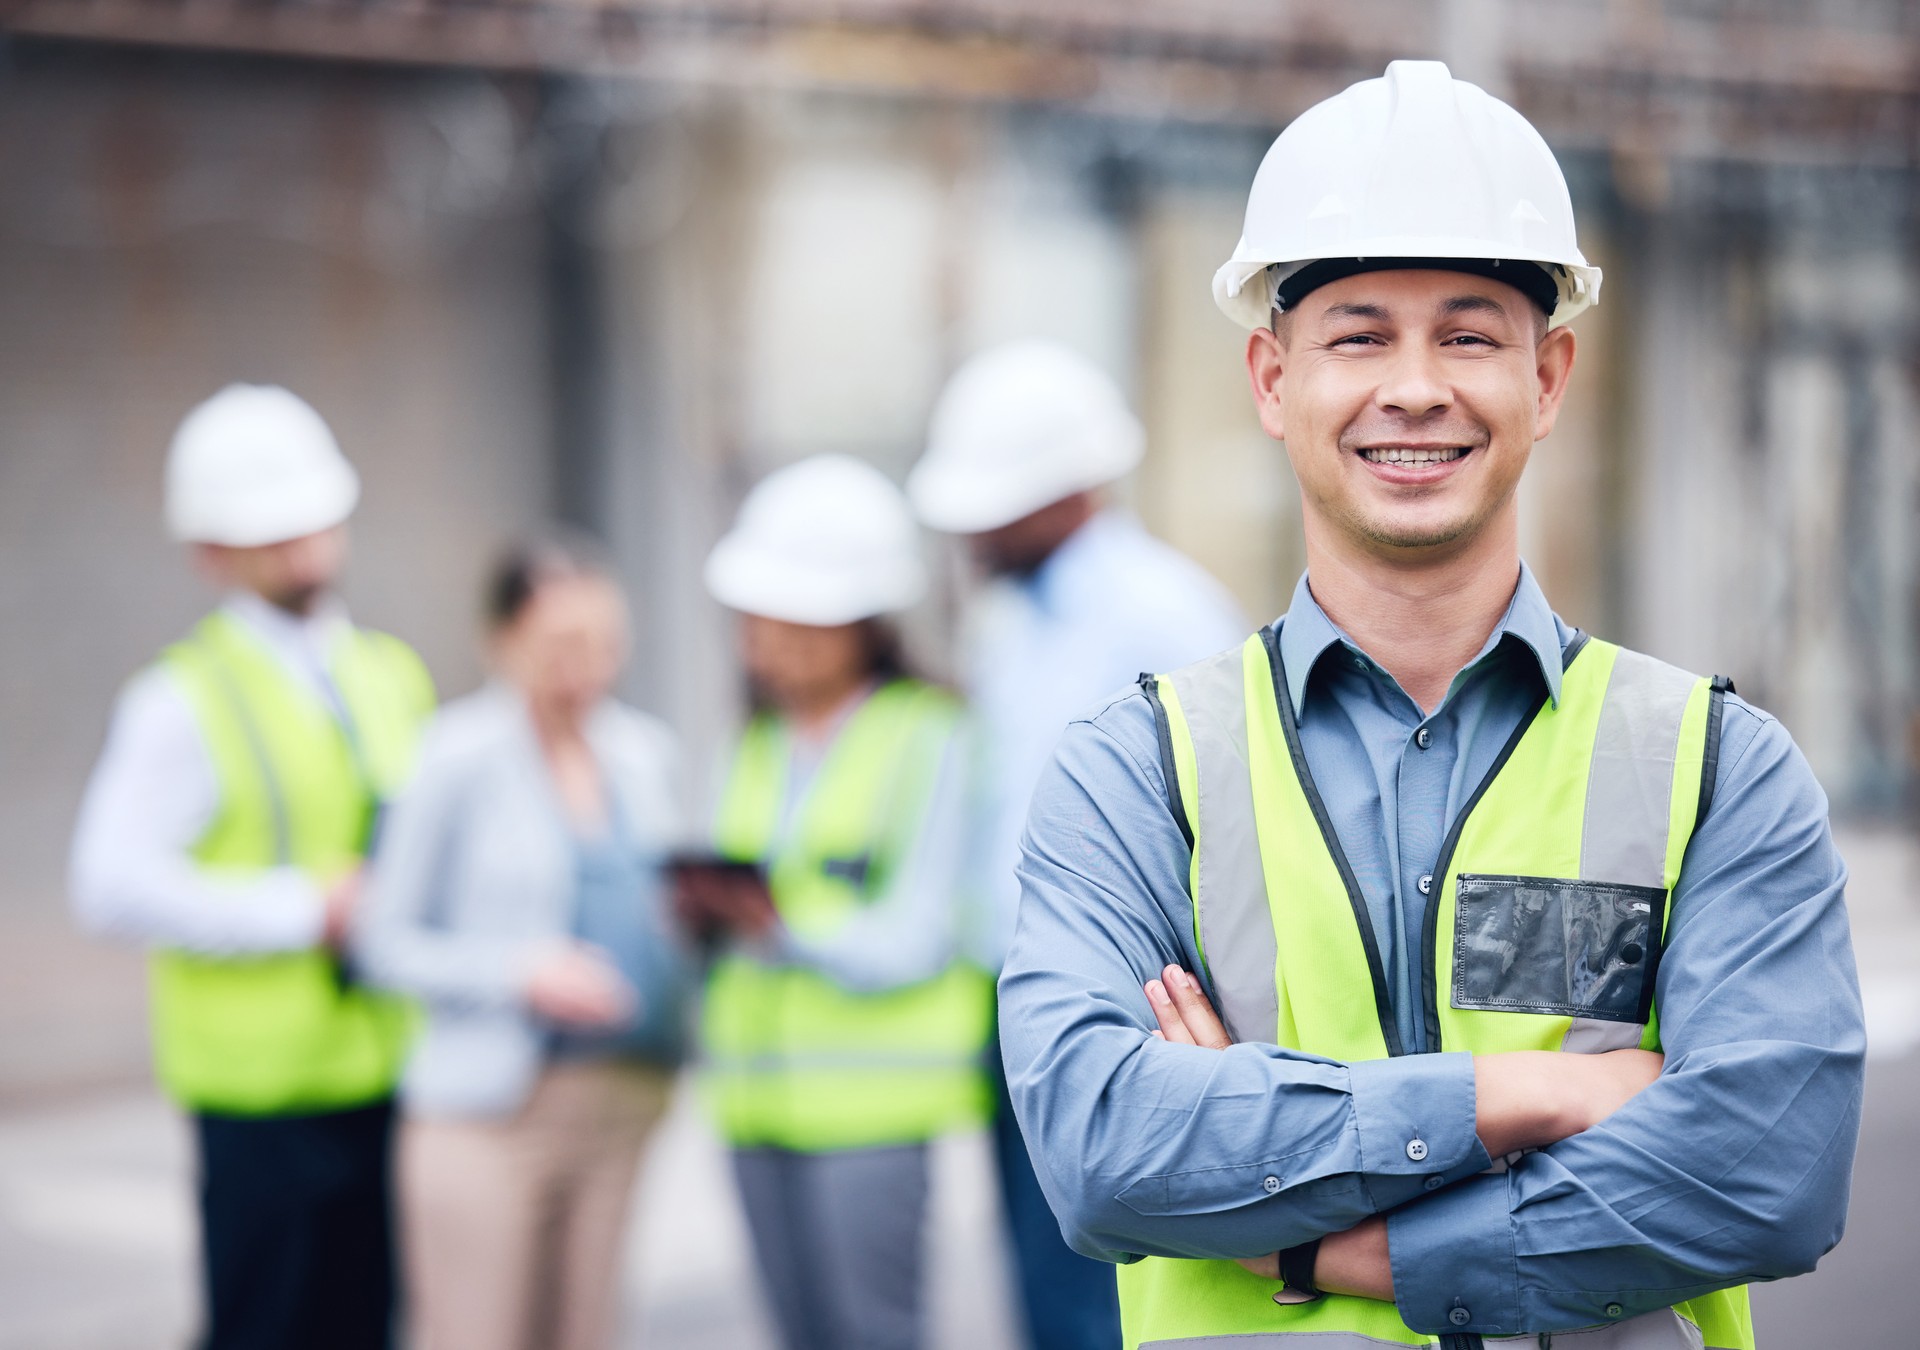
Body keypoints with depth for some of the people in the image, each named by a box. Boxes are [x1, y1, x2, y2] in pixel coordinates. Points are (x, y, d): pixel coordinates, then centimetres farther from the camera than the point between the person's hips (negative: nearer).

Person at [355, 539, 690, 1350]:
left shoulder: (643, 750, 10)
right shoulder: (459, 757, -7)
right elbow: (388, 941, -5)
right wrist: (523, 974, -19)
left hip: (623, 1098, 6)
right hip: (489, 1115, -6)